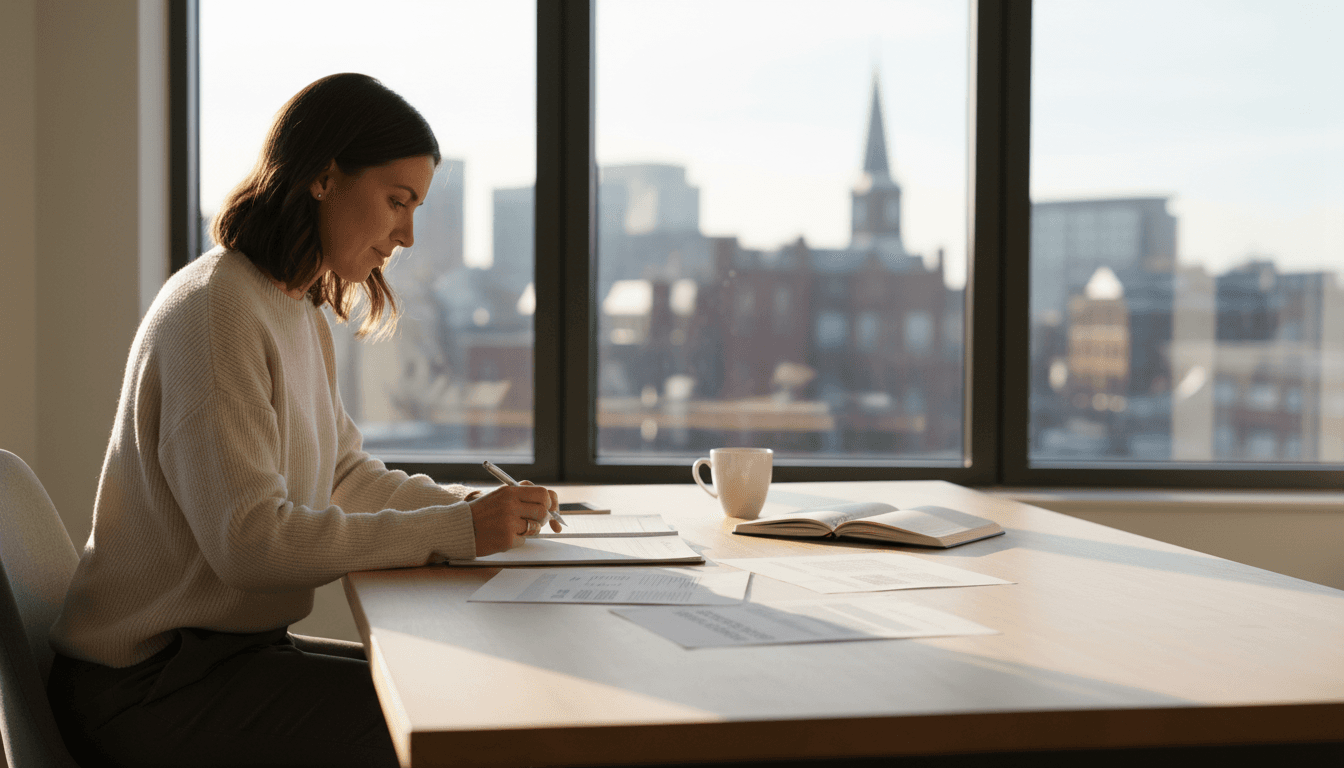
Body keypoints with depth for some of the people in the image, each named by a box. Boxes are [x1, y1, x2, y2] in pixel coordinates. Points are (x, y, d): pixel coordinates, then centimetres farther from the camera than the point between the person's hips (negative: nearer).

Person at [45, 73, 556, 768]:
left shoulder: (300, 316, 13)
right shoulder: (215, 307, -19)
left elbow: (345, 475, 16)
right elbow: (248, 537, -27)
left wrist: (474, 505, -1)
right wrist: (456, 530, -24)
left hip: (228, 646, 10)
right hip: (143, 683, -9)